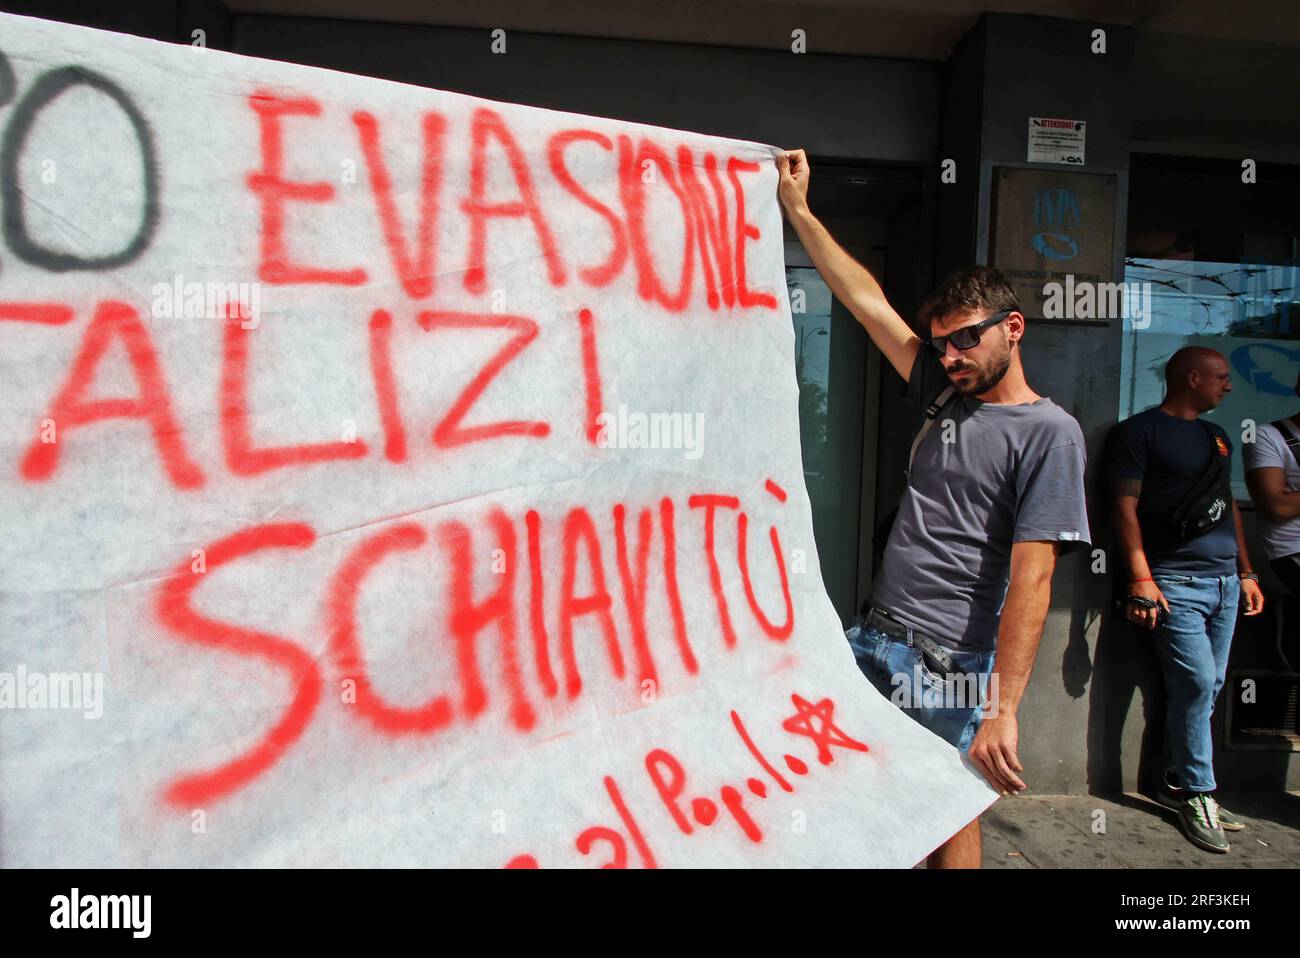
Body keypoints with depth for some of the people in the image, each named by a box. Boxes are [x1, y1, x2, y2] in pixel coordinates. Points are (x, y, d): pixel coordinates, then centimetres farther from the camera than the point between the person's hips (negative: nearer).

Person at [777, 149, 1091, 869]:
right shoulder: (947, 396, 10)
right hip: (872, 638, 6)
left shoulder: (1048, 432, -9)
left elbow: (1030, 578, -17)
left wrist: (1003, 710, -21)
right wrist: (798, 210, 15)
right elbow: (866, 299, 12)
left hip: (950, 662, -6)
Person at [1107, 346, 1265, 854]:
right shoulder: (1141, 431, -2)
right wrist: (1141, 578, -18)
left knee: (1207, 688, 8)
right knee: (1196, 684, -10)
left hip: (1224, 581, 7)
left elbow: (1229, 508, 26)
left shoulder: (1217, 436, 21)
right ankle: (1198, 795, 4)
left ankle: (1177, 784, 19)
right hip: (1175, 581, -7)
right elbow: (1126, 506, -10)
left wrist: (1246, 572, 20)